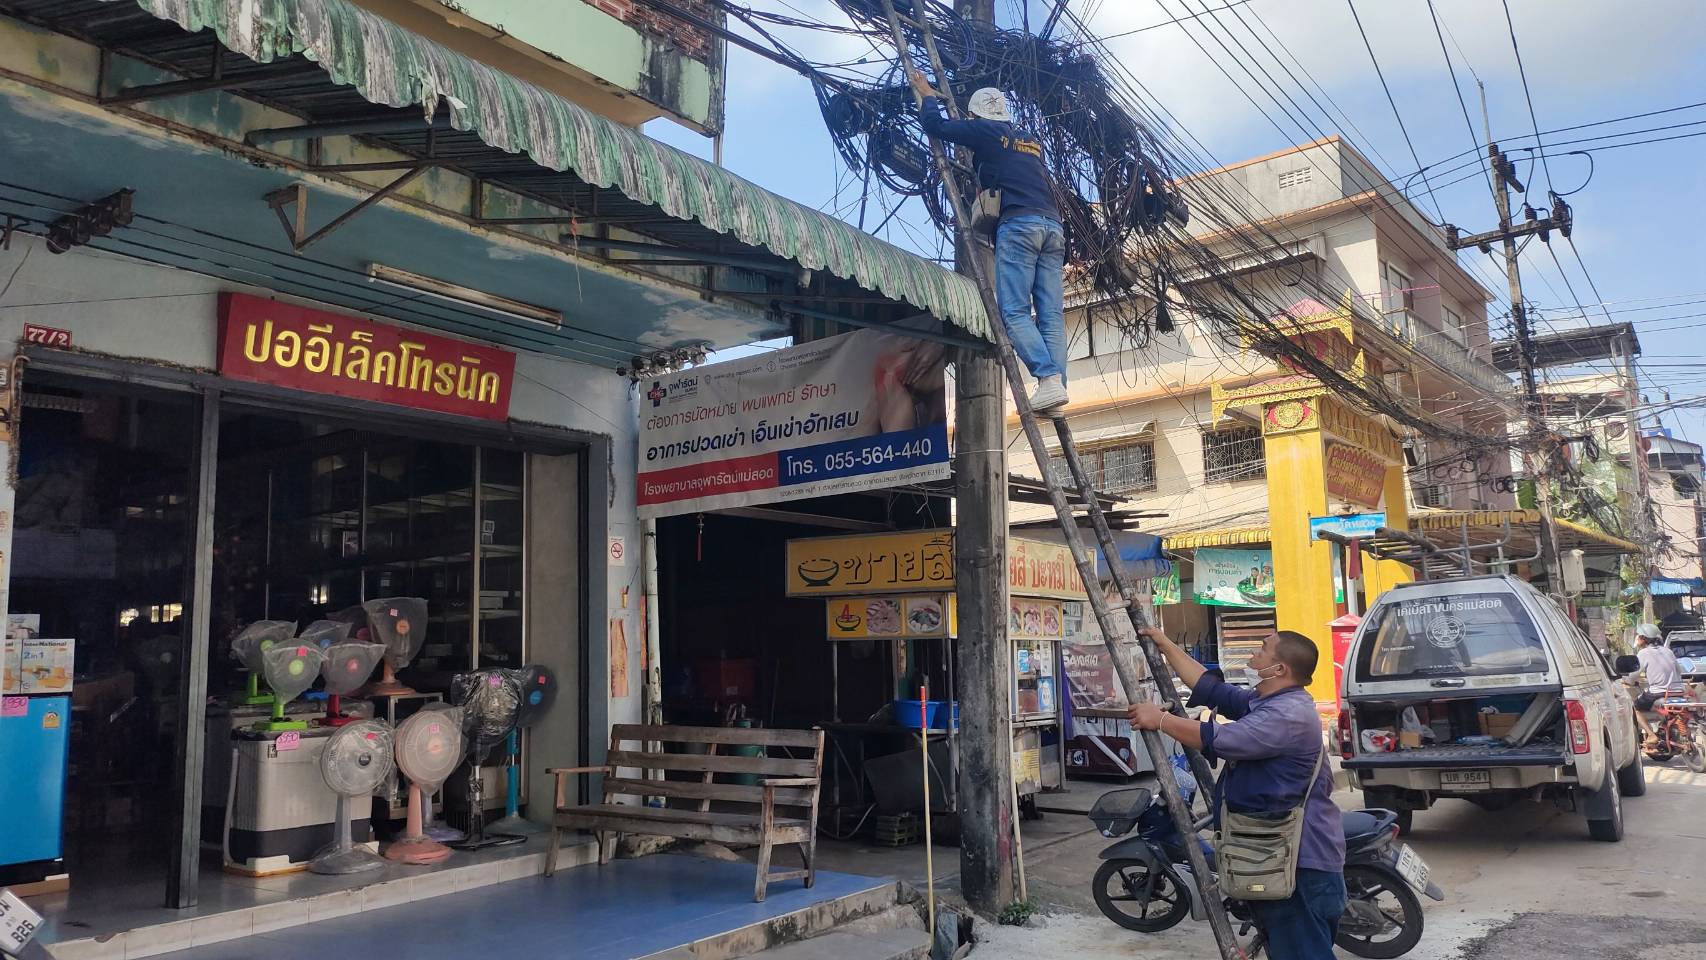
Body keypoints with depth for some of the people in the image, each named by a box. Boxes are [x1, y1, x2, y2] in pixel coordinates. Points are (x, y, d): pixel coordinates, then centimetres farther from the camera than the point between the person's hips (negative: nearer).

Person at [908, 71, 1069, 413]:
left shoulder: (984, 132, 10)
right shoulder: (1031, 142, 30)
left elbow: (936, 125, 15)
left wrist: (927, 95, 35)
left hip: (1019, 224, -7)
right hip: (1053, 226, 7)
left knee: (1014, 311, -11)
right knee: (1051, 313, -1)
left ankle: (1049, 380, -26)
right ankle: (1058, 386, -12)